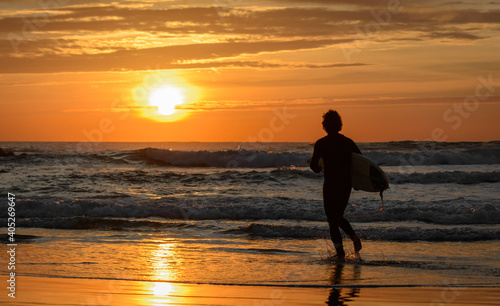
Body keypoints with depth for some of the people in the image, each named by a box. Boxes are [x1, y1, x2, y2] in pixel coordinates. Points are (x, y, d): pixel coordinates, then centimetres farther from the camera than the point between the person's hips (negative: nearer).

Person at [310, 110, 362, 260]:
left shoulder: (320, 144, -6)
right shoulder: (348, 142, 4)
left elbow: (313, 165, -7)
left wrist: (319, 169, 14)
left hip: (330, 185, -4)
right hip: (346, 184, 4)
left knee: (332, 219, 5)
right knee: (338, 216, 22)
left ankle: (340, 251, -4)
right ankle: (354, 237, -1)